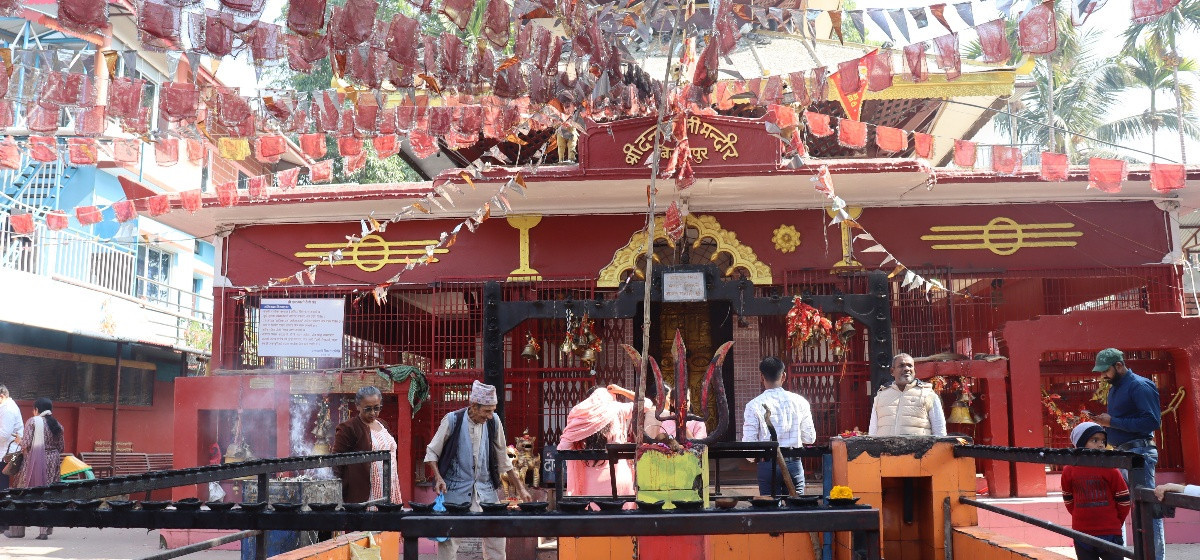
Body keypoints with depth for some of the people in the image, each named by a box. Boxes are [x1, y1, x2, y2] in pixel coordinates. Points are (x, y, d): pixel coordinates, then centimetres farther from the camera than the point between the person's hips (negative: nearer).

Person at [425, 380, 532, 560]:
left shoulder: (494, 422, -1)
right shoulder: (452, 420, -10)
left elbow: (503, 459, 10)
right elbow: (431, 453, 0)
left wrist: (520, 488, 9)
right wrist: (439, 478, -15)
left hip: (485, 490, 3)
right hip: (455, 490, -3)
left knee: (496, 539, 3)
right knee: (448, 541, 0)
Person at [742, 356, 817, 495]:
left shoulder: (754, 405, -8)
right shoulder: (799, 402, -1)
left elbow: (749, 442, -8)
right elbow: (810, 438, 4)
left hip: (767, 465, -2)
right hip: (794, 464, 2)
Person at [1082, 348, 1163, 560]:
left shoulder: (1139, 386, -12)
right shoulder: (1114, 388, 17)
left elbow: (1153, 421, -19)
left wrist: (1113, 422, -18)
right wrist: (1102, 420, 5)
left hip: (1139, 451, -10)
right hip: (1120, 453, 10)